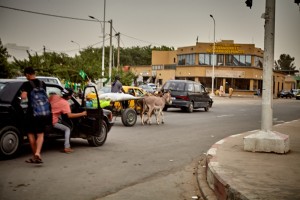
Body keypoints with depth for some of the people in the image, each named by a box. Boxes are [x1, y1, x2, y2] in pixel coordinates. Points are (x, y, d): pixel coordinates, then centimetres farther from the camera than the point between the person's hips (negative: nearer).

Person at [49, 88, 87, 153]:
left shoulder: (54, 96, 4)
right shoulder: (65, 103, -16)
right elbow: (69, 115, -22)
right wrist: (82, 114, -15)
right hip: (52, 122, -8)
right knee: (67, 129, 2)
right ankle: (66, 147, -6)